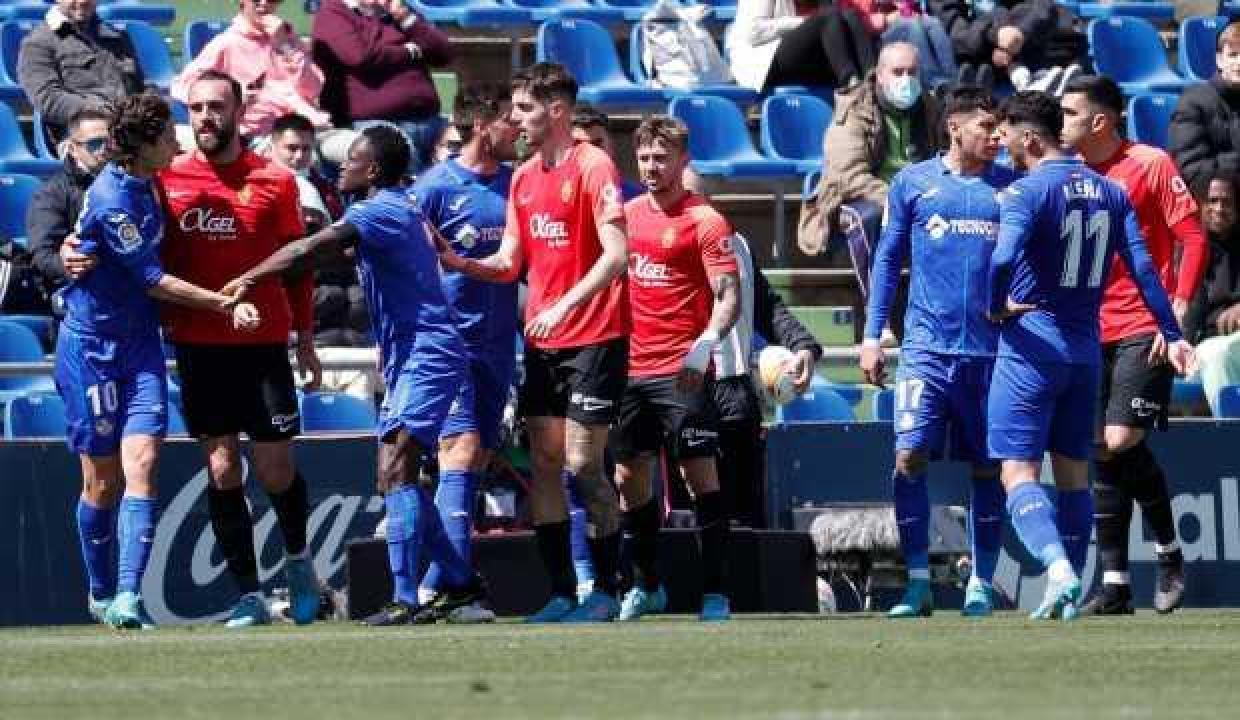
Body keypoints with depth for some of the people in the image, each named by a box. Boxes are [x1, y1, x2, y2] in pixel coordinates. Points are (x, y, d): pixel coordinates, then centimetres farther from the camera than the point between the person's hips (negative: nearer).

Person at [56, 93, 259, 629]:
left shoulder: (145, 182, 5)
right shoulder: (114, 201, -20)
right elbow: (154, 281, -16)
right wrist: (226, 304, -12)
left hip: (140, 341, 6)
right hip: (91, 344, -6)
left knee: (141, 461, -11)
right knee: (103, 479, 3)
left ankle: (128, 594, -20)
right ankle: (102, 595, 21)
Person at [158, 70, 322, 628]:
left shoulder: (274, 182, 0)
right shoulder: (168, 179, 4)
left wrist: (305, 342, 6)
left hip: (264, 346, -1)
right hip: (197, 347, 1)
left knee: (276, 470, 0)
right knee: (221, 471, 1)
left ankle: (297, 560, 28)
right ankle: (248, 596, 5)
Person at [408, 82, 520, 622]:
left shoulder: (517, 184, 11)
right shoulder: (435, 188, -7)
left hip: (497, 344, 6)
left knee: (476, 462, 6)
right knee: (461, 452, -16)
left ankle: (435, 587, 10)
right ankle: (450, 586, -21)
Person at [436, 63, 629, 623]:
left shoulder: (592, 166, -10)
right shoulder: (524, 177, 13)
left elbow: (616, 255, -18)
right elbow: (509, 263, 14)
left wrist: (564, 305, -25)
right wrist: (455, 262, -3)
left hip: (594, 339, -7)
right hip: (542, 342, 7)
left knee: (582, 465, -8)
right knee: (544, 464, 4)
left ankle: (605, 591, 0)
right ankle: (561, 593, 8)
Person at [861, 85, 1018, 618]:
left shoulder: (1012, 187, 7)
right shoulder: (913, 183, 6)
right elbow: (888, 259, 11)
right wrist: (872, 334, 5)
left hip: (992, 349, 1)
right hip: (927, 348, -1)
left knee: (987, 469, 5)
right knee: (910, 457, -12)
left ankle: (981, 585, 14)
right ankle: (917, 584, -6)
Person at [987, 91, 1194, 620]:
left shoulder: (1025, 193, -13)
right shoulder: (1108, 192, 8)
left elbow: (1004, 259, -29)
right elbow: (1142, 267, 5)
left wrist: (995, 307, -11)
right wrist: (1172, 334, 8)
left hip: (1031, 347, -6)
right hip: (1086, 349, 6)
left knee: (1017, 471, -6)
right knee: (1074, 473, 14)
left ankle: (1058, 568, -27)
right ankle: (1070, 594, 14)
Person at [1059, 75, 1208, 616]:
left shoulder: (1151, 165, -6)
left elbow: (1193, 239, -7)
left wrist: (1177, 314, -14)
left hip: (1144, 328, -6)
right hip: (1091, 330, 6)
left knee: (1122, 440, -17)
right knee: (1103, 453, 3)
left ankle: (1168, 551, 4)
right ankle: (1115, 583, 6)